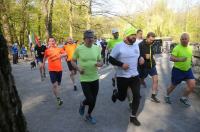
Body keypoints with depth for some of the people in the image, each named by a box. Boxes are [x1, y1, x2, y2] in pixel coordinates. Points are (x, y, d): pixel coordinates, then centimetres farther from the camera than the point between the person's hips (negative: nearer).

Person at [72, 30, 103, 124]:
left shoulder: (97, 48, -2)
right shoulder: (79, 49, -10)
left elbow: (101, 62, 7)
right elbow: (73, 61, 2)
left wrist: (99, 64, -17)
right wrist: (78, 69, -16)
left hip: (95, 78, 4)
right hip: (84, 79, -3)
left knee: (94, 100, 14)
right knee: (90, 100, -5)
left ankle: (89, 115, 41)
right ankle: (82, 104, 32)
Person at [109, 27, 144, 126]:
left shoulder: (136, 46, 7)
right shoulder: (119, 46, -13)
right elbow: (111, 59, -11)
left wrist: (140, 59, -2)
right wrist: (121, 64, -23)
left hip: (135, 76, 5)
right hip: (122, 77, -5)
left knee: (137, 96, 2)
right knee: (122, 98, 9)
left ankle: (133, 117, 22)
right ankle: (115, 93, 47)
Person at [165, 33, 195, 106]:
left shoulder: (190, 48, 4)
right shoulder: (177, 48, -18)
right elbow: (171, 58, -30)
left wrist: (189, 64, 20)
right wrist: (180, 59, -45)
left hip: (188, 70, 6)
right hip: (177, 70, -5)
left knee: (192, 85, -6)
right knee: (173, 86, 9)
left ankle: (183, 98, 17)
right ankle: (167, 96, 36)